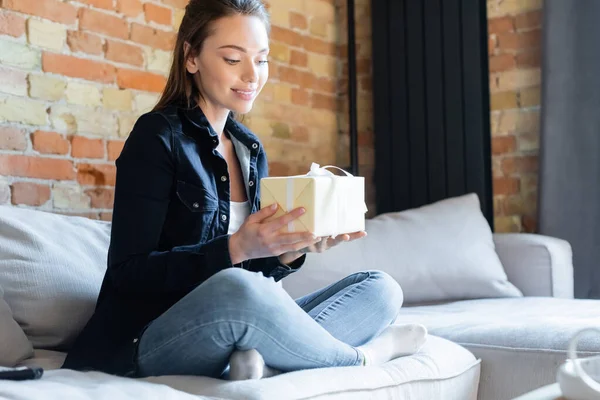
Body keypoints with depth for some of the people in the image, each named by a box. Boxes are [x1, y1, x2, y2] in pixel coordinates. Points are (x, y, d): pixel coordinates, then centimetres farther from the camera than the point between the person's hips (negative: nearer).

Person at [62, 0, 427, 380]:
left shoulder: (252, 150, 10)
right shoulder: (158, 136, -9)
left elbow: (258, 273, 11)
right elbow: (130, 272, -15)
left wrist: (293, 248, -11)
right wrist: (237, 249, -25)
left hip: (228, 332, 7)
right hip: (149, 342, -7)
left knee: (380, 289, -3)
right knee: (234, 288, -38)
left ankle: (264, 362, -27)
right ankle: (360, 358, -12)